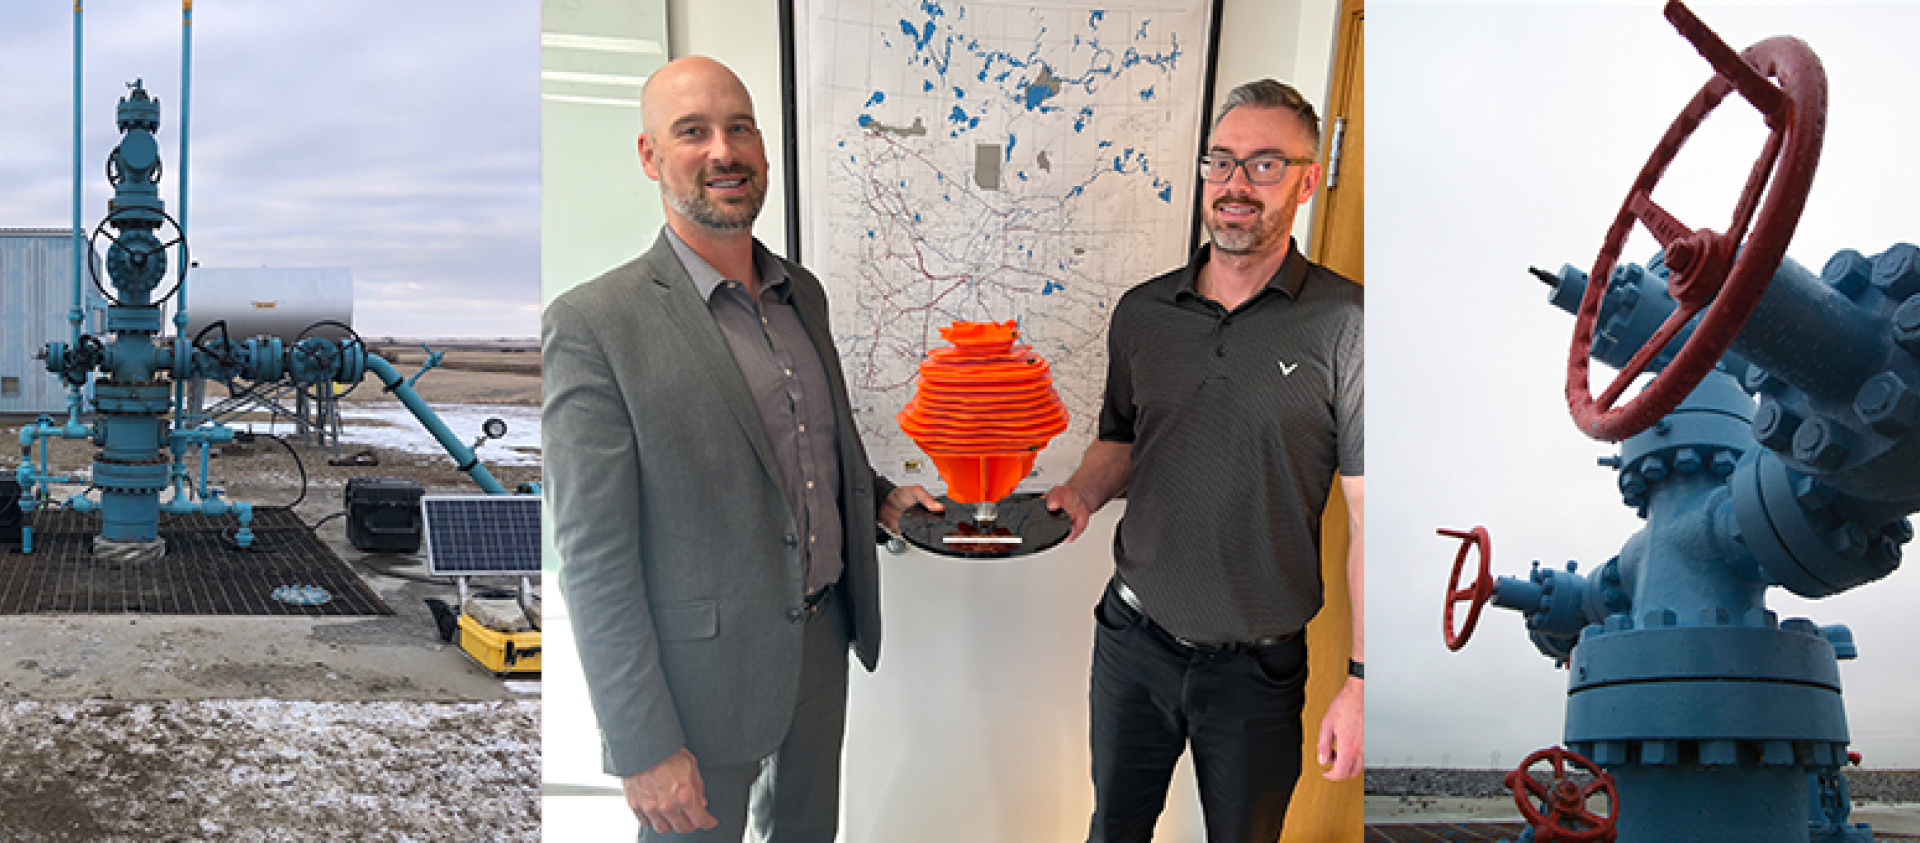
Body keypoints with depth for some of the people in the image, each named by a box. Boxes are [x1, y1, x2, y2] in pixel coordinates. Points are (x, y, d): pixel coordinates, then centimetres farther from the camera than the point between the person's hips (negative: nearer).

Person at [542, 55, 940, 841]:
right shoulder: (592, 325, -18)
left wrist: (881, 496, 5)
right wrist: (643, 748, -20)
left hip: (822, 639, 7)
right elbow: (594, 559, -19)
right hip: (701, 672, -6)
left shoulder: (803, 293, 5)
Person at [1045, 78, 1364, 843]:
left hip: (1258, 665, -4)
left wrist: (1362, 681, -15)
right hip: (1133, 637, 4)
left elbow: (1370, 515, -12)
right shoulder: (1141, 313, 3)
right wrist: (1081, 492, -6)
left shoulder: (1342, 325, -12)